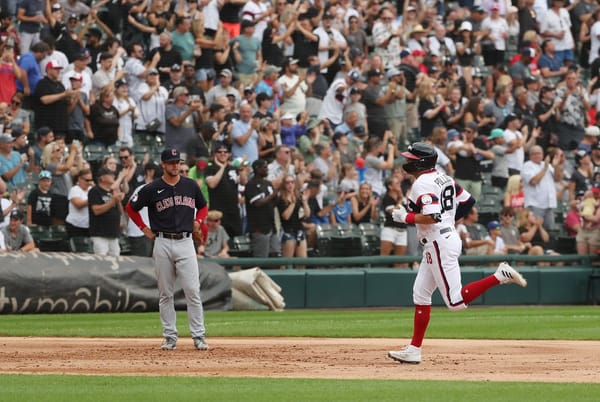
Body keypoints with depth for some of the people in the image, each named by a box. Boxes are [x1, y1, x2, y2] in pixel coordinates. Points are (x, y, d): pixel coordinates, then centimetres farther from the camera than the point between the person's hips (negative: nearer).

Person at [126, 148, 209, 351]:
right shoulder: (152, 189, -1)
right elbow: (130, 208, 10)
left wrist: (198, 222, 4)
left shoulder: (191, 186, 6)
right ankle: (170, 337, 10)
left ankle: (199, 336, -4)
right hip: (162, 244, -1)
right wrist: (144, 229, 5)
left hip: (185, 242, 1)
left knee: (193, 291, -6)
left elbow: (203, 206, 22)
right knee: (165, 294, 4)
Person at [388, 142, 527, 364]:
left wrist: (405, 217, -14)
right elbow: (468, 201, 17)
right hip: (448, 236, 10)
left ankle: (500, 276, -15)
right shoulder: (443, 178, 12)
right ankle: (414, 350, 13)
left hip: (439, 244, -10)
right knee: (420, 294, 12)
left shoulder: (423, 184, -16)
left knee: (456, 301, -10)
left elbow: (431, 217, -27)